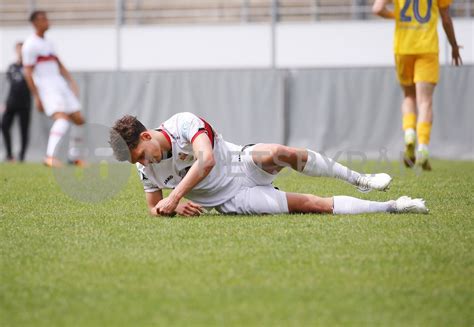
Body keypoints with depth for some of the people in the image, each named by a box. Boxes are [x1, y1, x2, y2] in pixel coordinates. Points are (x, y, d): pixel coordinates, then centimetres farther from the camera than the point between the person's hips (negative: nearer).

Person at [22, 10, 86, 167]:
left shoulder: (48, 43, 18)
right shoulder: (30, 45, -7)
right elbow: (28, 73, -10)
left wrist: (72, 82, 12)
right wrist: (36, 97, -15)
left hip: (60, 85, 8)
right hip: (46, 88, -8)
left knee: (79, 120, 7)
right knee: (62, 118, -27)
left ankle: (74, 157, 20)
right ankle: (50, 157, -35)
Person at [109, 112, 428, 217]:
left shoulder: (184, 123, -19)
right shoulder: (145, 167, -5)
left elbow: (206, 160, -32)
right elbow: (154, 208, 8)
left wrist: (174, 197, -36)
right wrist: (176, 208, -17)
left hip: (245, 164, -1)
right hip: (233, 200, 1)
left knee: (280, 153, -35)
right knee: (312, 205, -17)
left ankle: (360, 179, -11)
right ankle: (391, 207, -9)